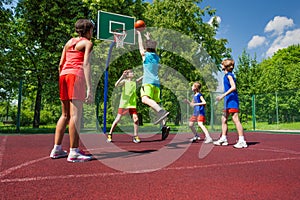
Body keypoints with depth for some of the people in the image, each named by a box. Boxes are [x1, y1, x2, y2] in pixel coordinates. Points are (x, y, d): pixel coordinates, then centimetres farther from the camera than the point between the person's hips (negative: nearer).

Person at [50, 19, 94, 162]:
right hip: (77, 75, -7)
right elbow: (86, 64, -10)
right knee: (76, 114, -11)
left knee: (65, 115, 12)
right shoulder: (87, 43, 5)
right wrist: (89, 88, -18)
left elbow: (61, 64, 19)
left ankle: (56, 149, 14)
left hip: (64, 75, 7)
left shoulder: (69, 42, 24)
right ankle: (73, 152, -12)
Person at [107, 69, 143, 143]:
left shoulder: (134, 82, 13)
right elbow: (116, 85, -17)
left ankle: (135, 137, 3)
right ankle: (110, 135, 16)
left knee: (136, 119, -10)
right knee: (118, 119, 1)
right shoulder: (124, 81, 0)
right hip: (123, 104, -3)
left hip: (132, 104, 4)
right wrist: (122, 76, -26)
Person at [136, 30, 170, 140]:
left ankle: (161, 111, -54)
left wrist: (139, 34, 36)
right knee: (155, 103, 6)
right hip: (157, 83, 6)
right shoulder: (157, 57, 21)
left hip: (148, 82, -6)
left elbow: (140, 46, 22)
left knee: (145, 99, -27)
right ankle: (164, 125, -9)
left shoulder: (145, 55, 6)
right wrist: (148, 38, 54)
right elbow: (153, 47, 40)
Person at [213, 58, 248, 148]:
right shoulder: (227, 75, 18)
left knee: (235, 119, -11)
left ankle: (242, 141, -8)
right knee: (224, 119, 12)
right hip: (228, 100, 10)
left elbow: (233, 87, -21)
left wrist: (223, 95, -22)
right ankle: (223, 139, 18)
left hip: (232, 100, -10)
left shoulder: (229, 75, -9)